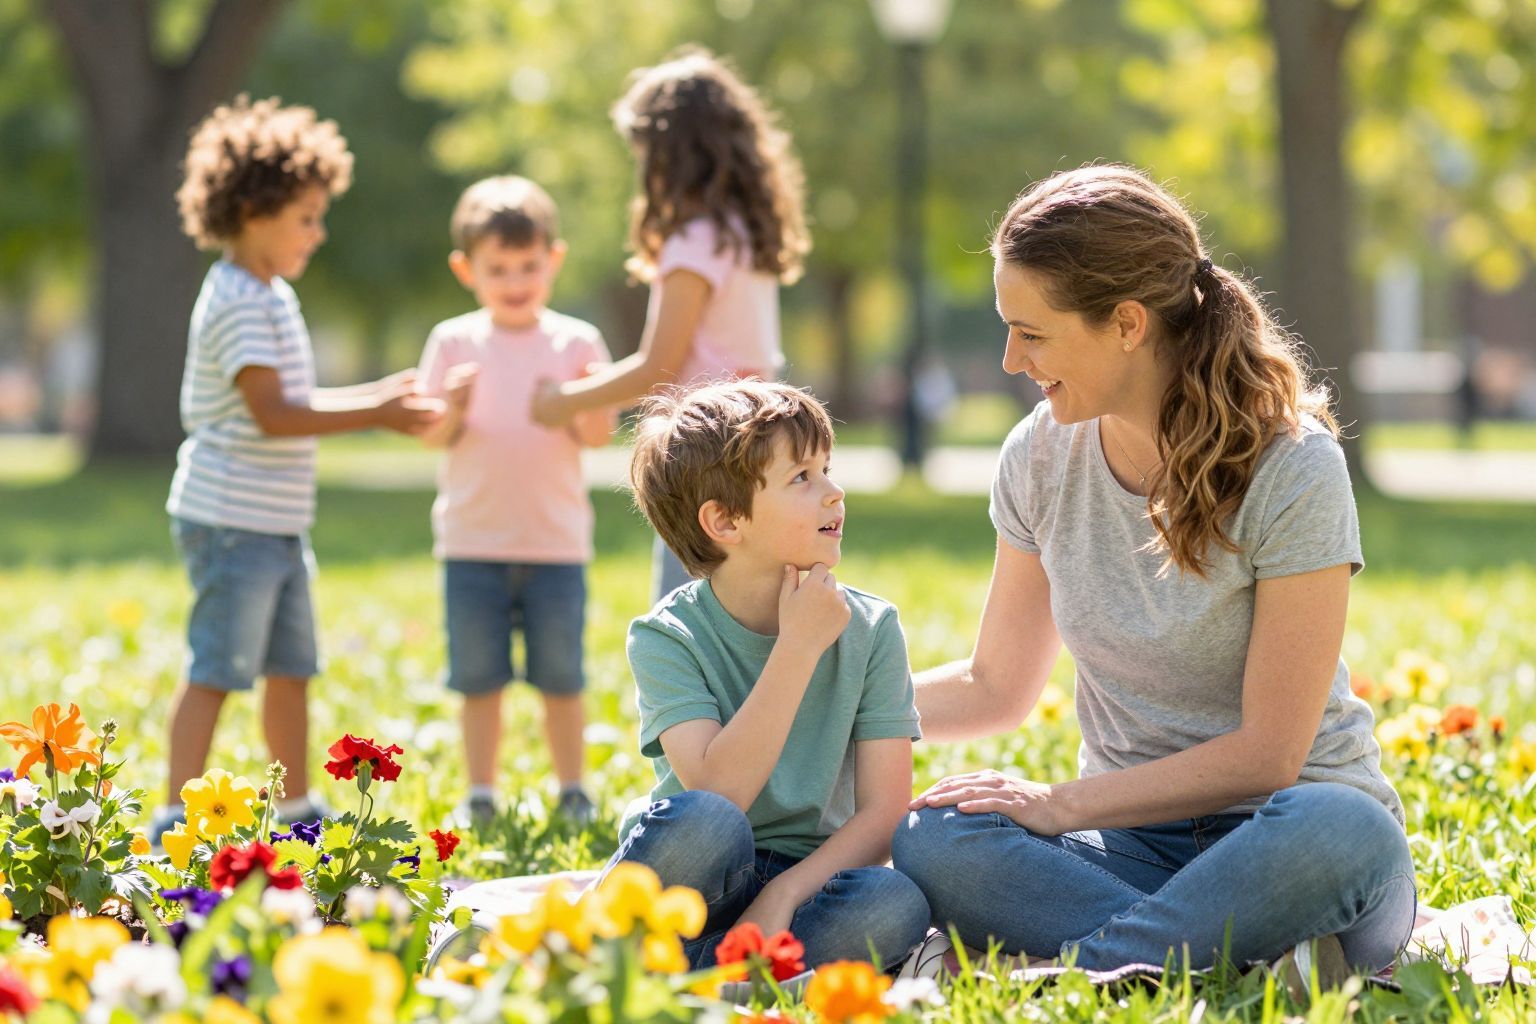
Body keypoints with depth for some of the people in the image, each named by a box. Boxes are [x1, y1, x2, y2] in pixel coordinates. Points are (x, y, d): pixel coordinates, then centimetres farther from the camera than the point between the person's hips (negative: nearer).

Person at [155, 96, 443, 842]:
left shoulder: (271, 297, 16)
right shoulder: (238, 303, -16)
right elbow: (273, 413, -23)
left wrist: (376, 393, 15)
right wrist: (376, 416, -20)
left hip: (279, 527, 10)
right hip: (232, 523, -10)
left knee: (291, 669, 15)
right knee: (216, 671, -7)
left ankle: (298, 808, 24)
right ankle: (176, 819, -4)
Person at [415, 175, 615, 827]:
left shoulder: (576, 341, 2)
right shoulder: (453, 342, 3)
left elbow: (598, 436, -3)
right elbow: (432, 436, -1)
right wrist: (452, 408, -22)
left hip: (556, 540, 0)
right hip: (473, 543, 0)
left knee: (560, 677, 4)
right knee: (479, 677, 5)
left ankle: (572, 792, 17)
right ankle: (480, 795, 15)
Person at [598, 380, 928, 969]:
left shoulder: (870, 630, 0)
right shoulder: (668, 637, -8)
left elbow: (882, 813, -6)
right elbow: (719, 793, -23)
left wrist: (781, 897, -22)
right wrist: (799, 647, -21)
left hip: (806, 879, 3)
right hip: (696, 885, -3)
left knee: (896, 904, -32)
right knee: (702, 825, -38)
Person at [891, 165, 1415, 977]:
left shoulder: (1291, 468, -14)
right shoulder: (1041, 458, 2)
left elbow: (1267, 752, -15)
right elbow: (997, 687, 16)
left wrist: (1064, 803, -17)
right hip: (1135, 841, 4)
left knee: (1343, 833, -41)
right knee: (929, 841, -29)